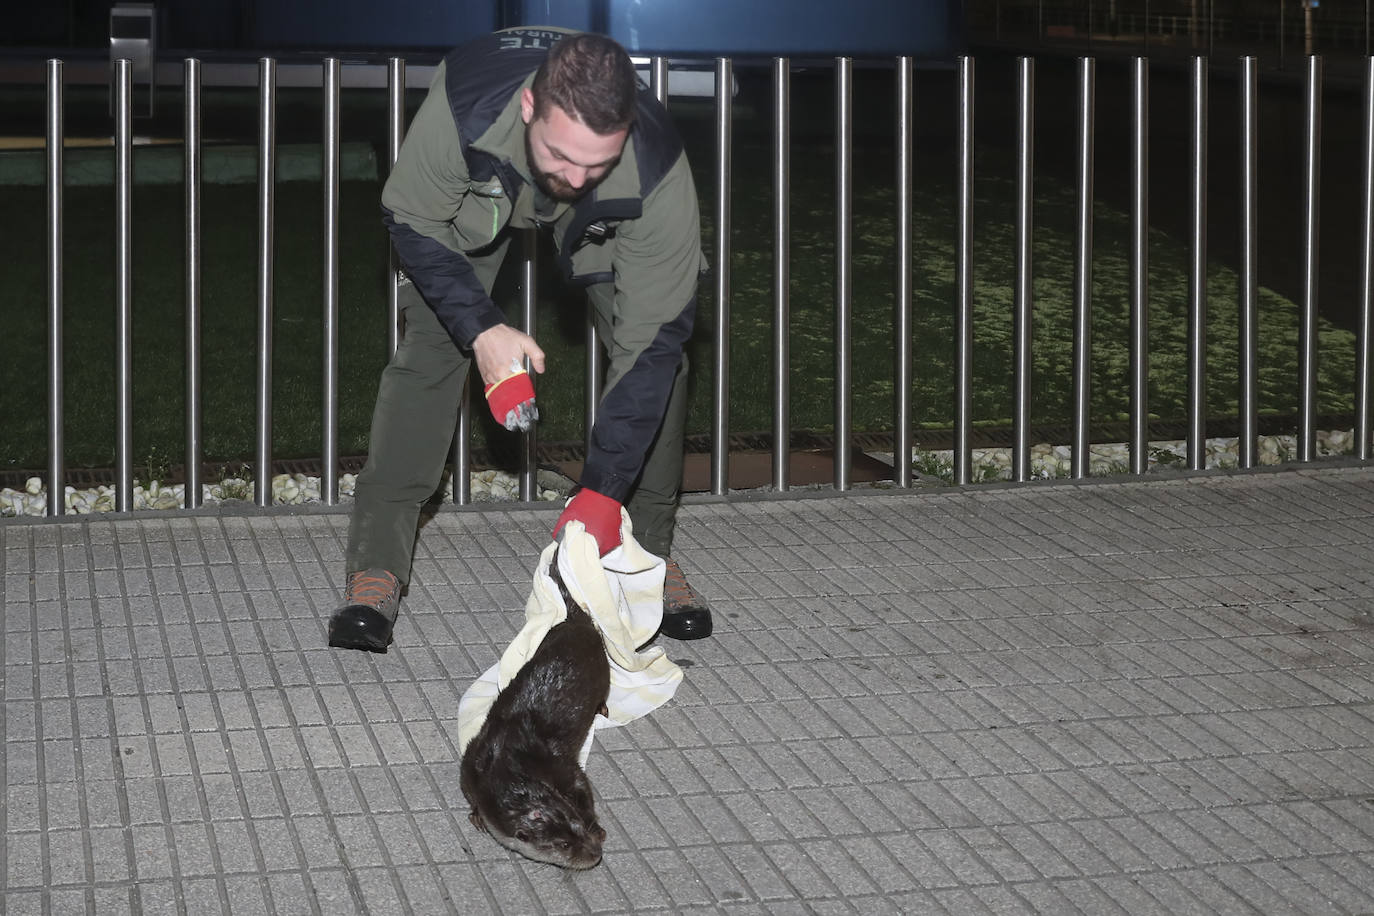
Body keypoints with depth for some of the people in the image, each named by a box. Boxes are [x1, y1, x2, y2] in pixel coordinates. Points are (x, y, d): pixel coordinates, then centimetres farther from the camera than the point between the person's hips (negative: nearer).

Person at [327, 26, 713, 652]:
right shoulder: (461, 107, -44)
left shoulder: (658, 173, -42)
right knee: (427, 349, -14)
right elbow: (412, 223, -22)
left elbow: (651, 339, -36)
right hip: (480, 195, 0)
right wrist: (481, 328, -33)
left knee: (661, 353, -14)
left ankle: (649, 551, 1)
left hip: (601, 222, 1)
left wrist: (603, 491, -39)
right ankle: (376, 565, -11)